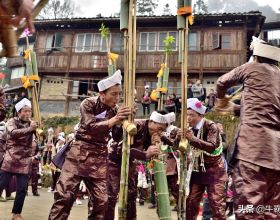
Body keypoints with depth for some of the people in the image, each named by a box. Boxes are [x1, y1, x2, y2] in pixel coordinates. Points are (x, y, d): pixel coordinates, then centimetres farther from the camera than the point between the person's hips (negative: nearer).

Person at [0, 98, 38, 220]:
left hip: (24, 162, 3)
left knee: (22, 189, 3)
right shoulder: (12, 121, -2)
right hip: (10, 160, -3)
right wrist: (29, 129, -37)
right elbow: (13, 132, -23)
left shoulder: (31, 124, 9)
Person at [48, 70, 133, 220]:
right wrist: (114, 119, -31)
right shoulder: (88, 103, -8)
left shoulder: (115, 110, 4)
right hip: (80, 152, -3)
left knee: (101, 200, 3)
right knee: (64, 194, -6)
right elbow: (91, 127, -22)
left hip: (100, 156, 4)